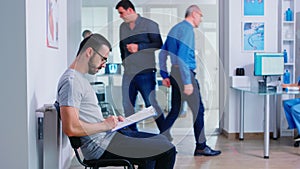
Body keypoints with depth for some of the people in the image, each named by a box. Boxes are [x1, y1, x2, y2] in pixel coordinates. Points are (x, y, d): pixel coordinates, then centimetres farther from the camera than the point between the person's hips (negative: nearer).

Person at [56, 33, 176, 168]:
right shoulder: (71, 81, -17)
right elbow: (71, 128, -27)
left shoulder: (79, 78, 16)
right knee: (168, 151, -11)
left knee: (161, 140, 18)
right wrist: (105, 125, -15)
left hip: (106, 135, 11)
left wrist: (110, 121, 9)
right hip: (101, 145, -11)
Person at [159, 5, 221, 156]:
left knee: (175, 110, 13)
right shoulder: (187, 29, -11)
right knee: (198, 110, 1)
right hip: (185, 74, -9)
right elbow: (182, 56, -22)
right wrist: (187, 82, -24)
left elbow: (162, 53, 18)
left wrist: (164, 75, 18)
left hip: (174, 74, 9)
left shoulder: (175, 28, 17)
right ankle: (201, 147, 9)